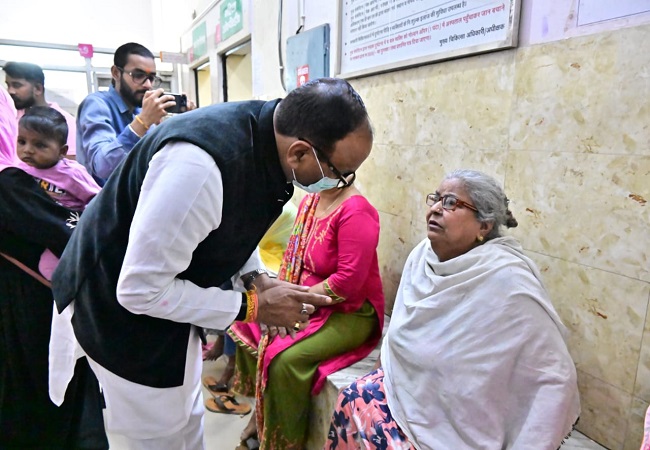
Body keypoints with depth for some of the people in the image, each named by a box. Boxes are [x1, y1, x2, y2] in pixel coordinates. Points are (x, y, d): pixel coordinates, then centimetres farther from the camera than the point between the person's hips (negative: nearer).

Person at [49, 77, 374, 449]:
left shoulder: (269, 137, -11)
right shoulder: (199, 165, -38)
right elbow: (140, 290, -30)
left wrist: (254, 277, -8)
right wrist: (251, 306, -24)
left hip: (166, 288, 8)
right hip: (119, 300, -7)